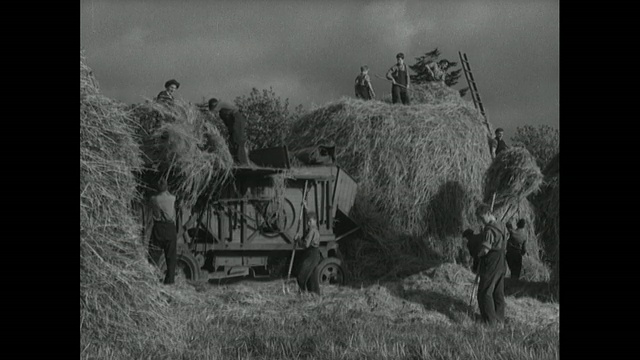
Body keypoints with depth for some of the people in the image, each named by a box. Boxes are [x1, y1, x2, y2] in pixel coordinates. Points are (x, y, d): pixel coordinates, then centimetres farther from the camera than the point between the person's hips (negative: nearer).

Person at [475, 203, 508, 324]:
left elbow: (485, 249, -24)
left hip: (490, 266, -8)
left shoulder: (489, 229, -18)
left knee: (485, 292, -2)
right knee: (498, 293, 14)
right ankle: (500, 318, 19)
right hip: (501, 265, 8)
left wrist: (479, 254, -3)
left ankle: (490, 320, -3)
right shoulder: (502, 227, 9)